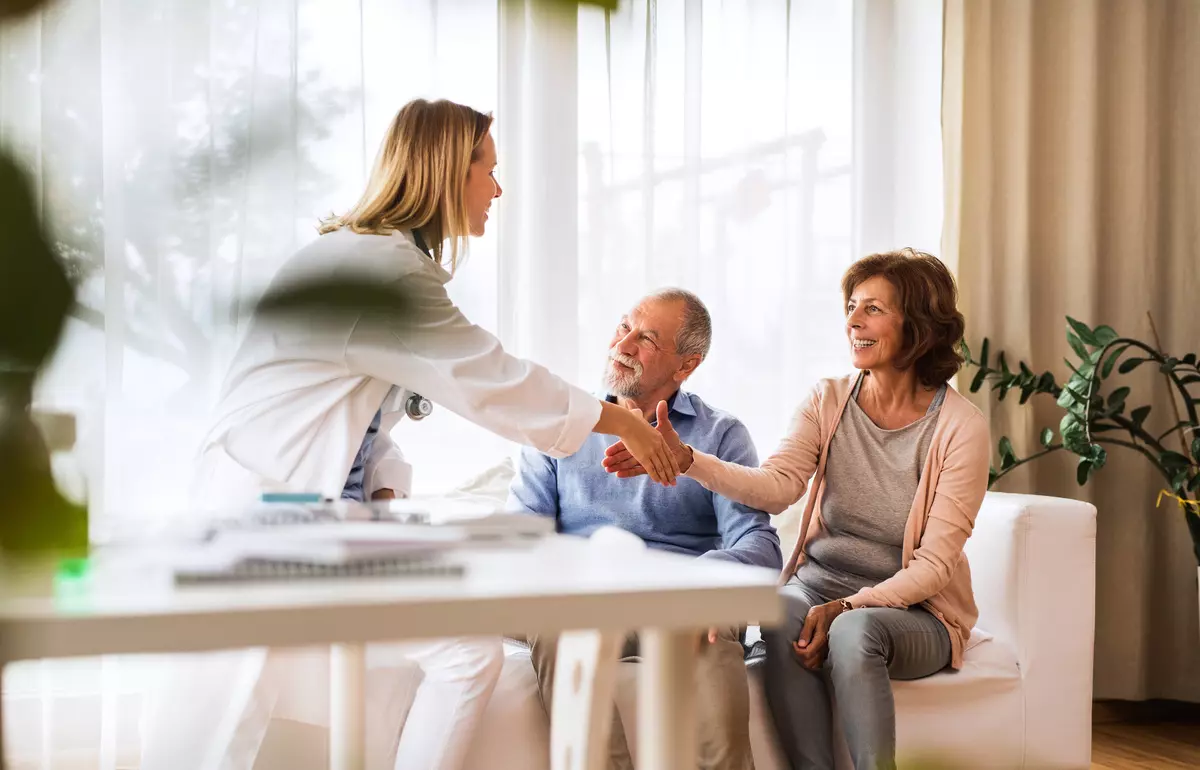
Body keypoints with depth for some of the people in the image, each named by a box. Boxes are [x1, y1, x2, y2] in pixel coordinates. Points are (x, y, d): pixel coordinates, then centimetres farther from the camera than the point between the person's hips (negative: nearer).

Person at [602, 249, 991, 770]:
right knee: (781, 616, -32)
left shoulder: (960, 427, -8)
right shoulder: (827, 403, 3)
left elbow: (934, 563, -11)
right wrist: (684, 460, -30)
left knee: (854, 631, -36)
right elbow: (777, 484, -15)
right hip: (817, 586, 3)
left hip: (911, 608, -3)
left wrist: (847, 607, -23)